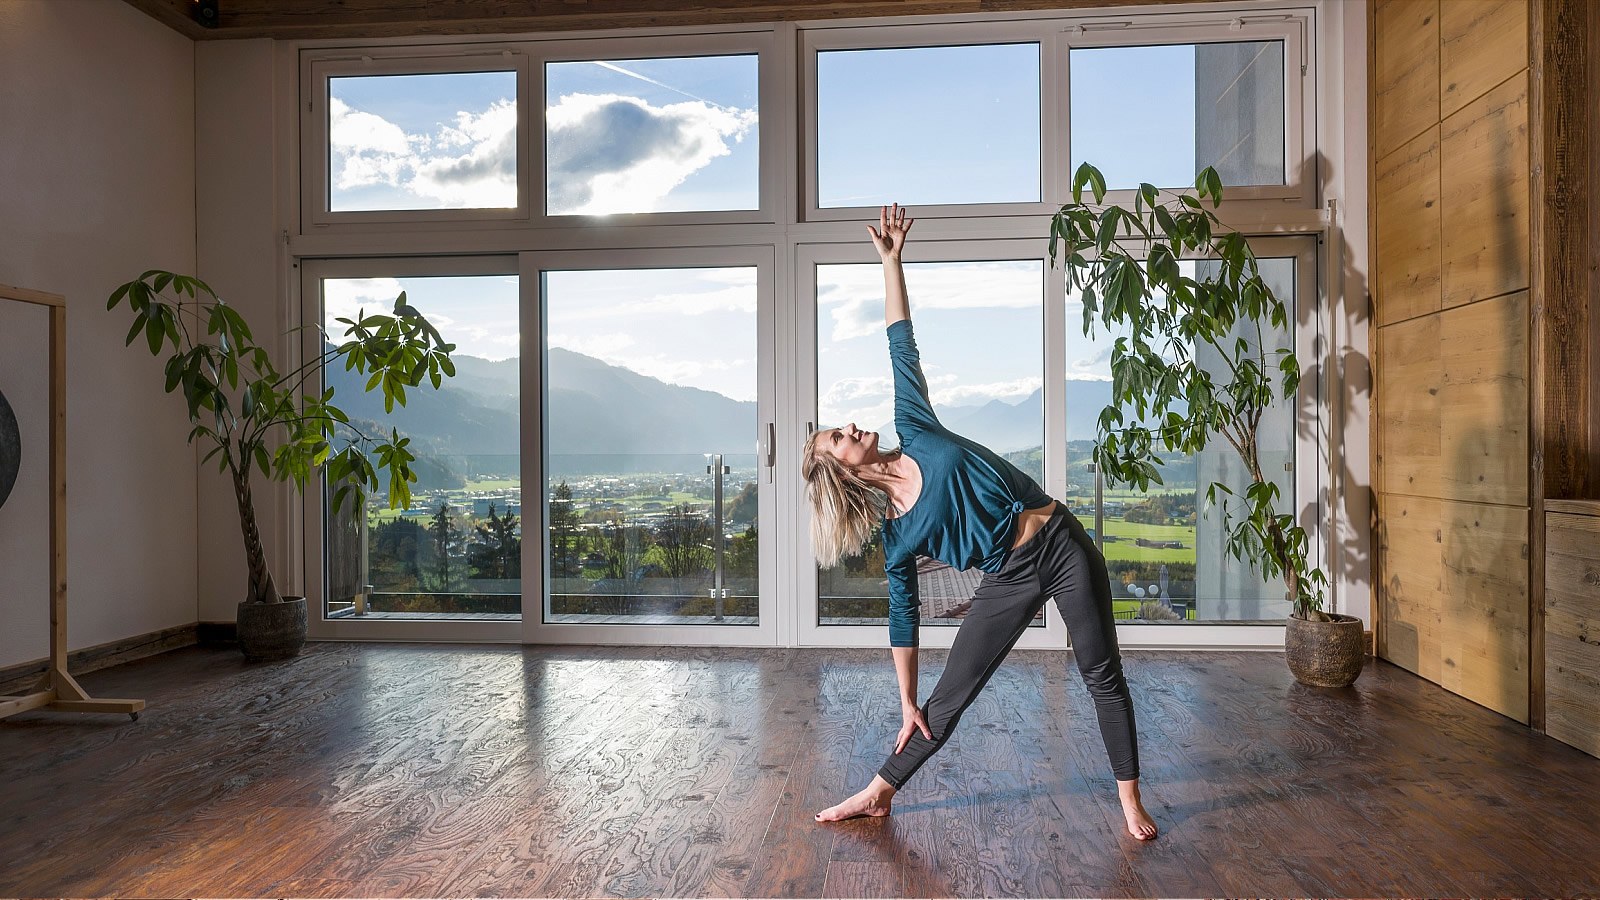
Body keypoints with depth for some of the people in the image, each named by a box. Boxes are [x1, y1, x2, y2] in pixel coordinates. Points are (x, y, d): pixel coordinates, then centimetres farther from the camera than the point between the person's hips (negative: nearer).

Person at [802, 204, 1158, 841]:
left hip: (1061, 543, 0)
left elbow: (901, 346, -3)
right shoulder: (896, 537, -5)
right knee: (946, 699, 5)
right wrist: (906, 705, 3)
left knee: (1103, 676, 6)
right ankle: (879, 793, 24)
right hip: (1009, 579, 0)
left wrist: (890, 259, -4)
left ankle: (1130, 799, 23)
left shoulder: (914, 432, -5)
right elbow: (903, 616, 1)